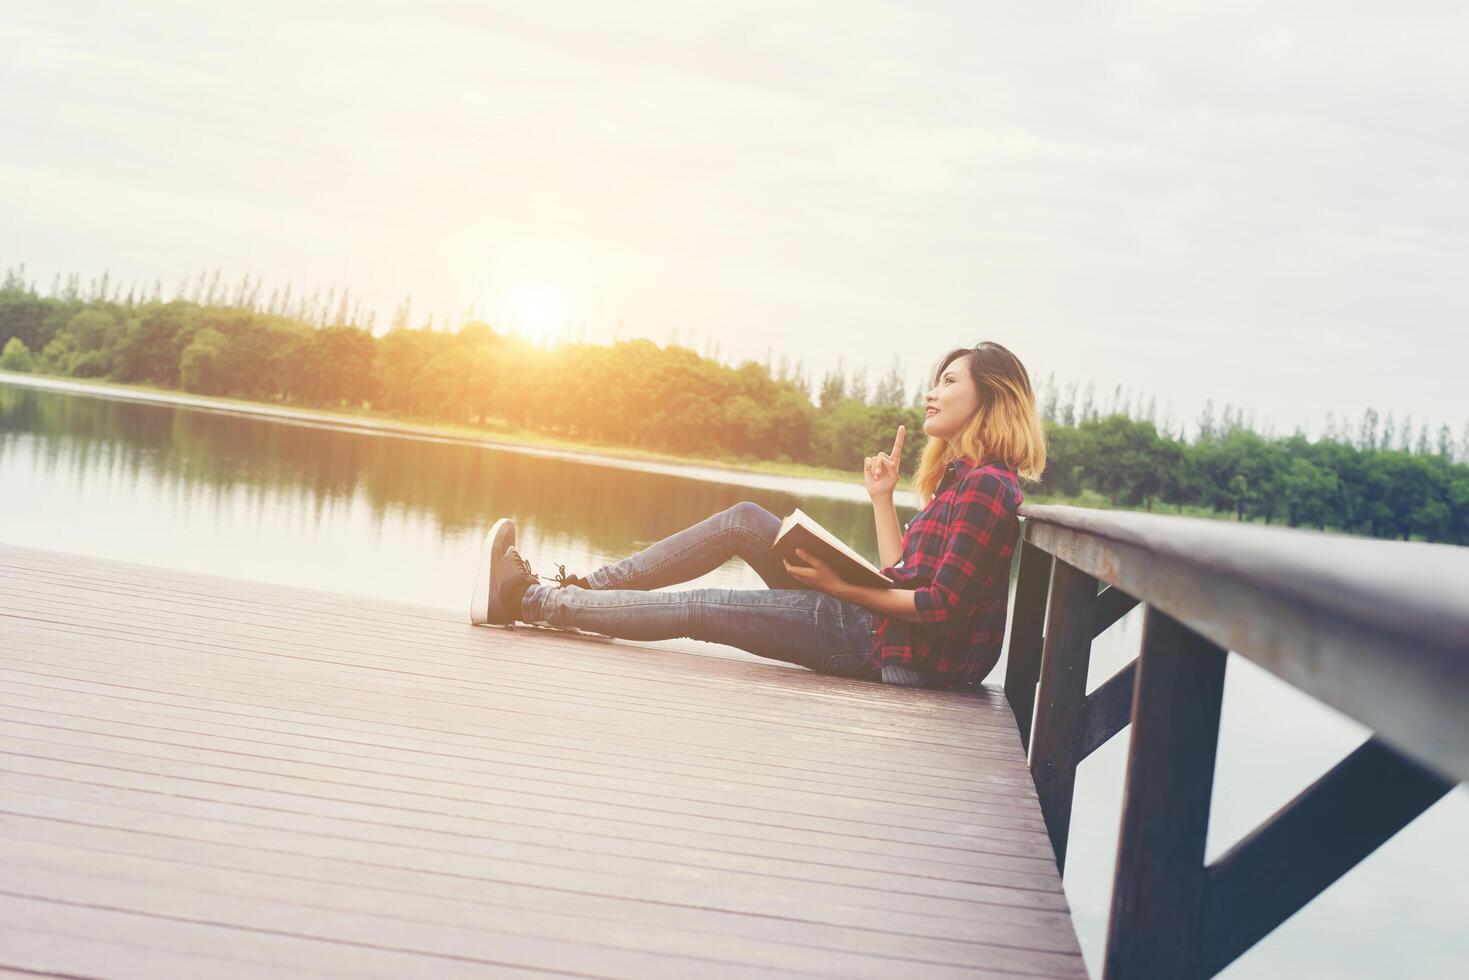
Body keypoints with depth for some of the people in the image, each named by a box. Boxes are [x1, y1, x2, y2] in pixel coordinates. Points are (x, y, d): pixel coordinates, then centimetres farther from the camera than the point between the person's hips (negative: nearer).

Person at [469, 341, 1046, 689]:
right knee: (743, 521, 7)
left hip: (908, 655, -9)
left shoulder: (986, 486, -16)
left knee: (699, 609, -9)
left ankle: (527, 599, 0)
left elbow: (943, 607, -23)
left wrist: (842, 586, -17)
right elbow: (905, 581, 13)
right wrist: (882, 498, 11)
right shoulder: (960, 478, 16)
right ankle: (583, 587, 8)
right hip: (880, 627, 9)